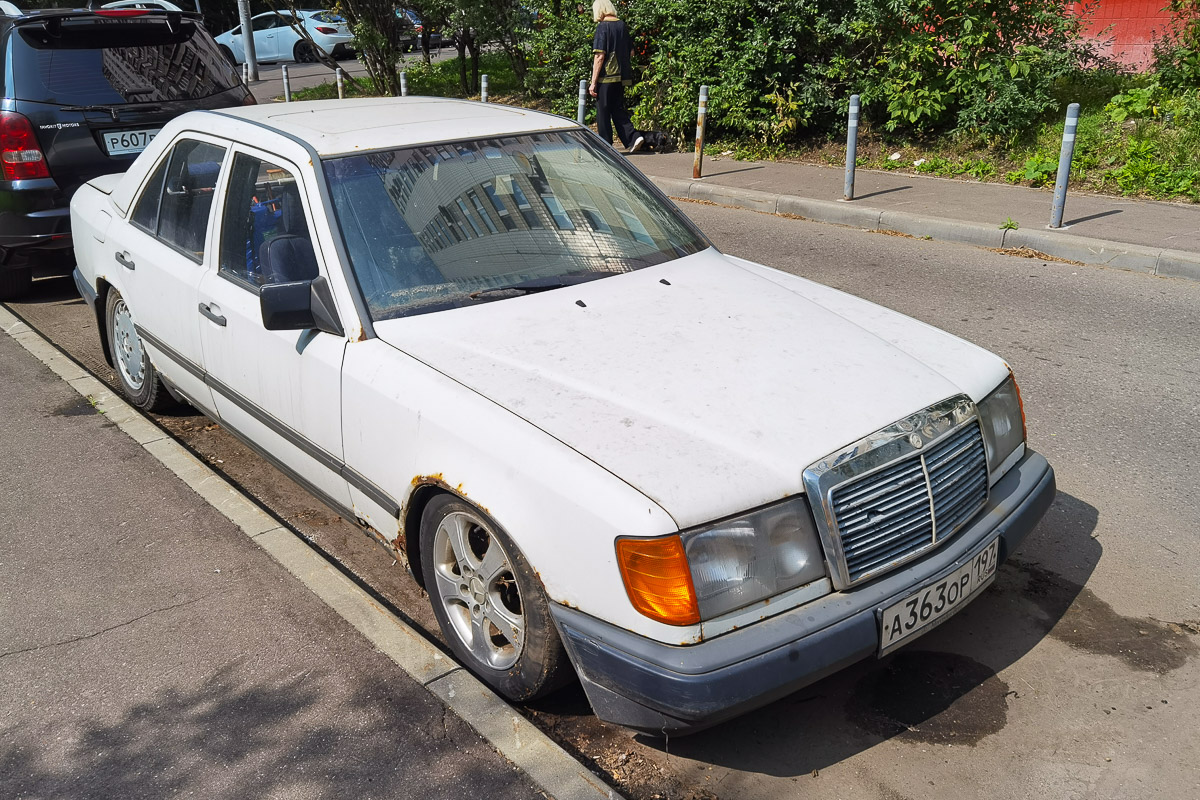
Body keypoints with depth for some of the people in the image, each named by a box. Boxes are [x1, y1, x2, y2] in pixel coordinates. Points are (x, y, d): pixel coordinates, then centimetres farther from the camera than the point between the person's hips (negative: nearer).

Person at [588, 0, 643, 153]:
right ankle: (634, 136, 0)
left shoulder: (603, 27, -10)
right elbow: (629, 51, 18)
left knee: (603, 113, 3)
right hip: (621, 77, 6)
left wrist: (593, 82, -13)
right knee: (618, 110, 15)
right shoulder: (622, 26, 9)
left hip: (606, 77, -6)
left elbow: (599, 56, -15)